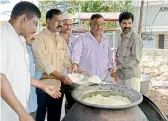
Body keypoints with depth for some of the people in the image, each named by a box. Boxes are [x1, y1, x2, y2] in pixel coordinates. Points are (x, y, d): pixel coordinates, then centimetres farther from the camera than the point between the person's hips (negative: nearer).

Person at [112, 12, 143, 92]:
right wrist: (116, 70, 11)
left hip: (131, 77, -7)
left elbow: (136, 59, -17)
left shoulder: (135, 38, -15)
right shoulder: (121, 37, 9)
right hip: (120, 75, 7)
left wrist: (118, 67, -20)